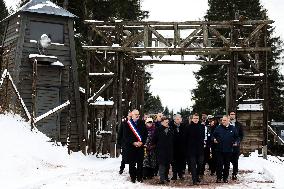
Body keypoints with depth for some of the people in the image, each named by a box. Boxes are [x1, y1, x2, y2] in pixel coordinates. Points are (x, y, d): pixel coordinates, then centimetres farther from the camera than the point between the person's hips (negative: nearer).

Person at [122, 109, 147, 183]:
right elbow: (126, 136, -3)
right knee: (132, 163, 2)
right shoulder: (127, 124, 1)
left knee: (140, 163, 3)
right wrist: (133, 143, -12)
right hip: (131, 146, -2)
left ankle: (140, 177, 12)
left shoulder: (142, 123, 8)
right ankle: (133, 177, 10)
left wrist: (142, 142, -7)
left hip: (140, 146, 2)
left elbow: (145, 134, 7)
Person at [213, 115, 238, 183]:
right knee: (219, 164, -1)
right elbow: (214, 135, 9)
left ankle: (225, 178, 18)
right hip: (219, 149, -1)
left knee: (227, 164, 8)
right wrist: (214, 139, -10)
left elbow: (236, 137, 15)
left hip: (228, 150, 1)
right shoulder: (218, 128, 1)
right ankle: (219, 178, 8)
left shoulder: (232, 128, 5)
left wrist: (234, 142, -1)